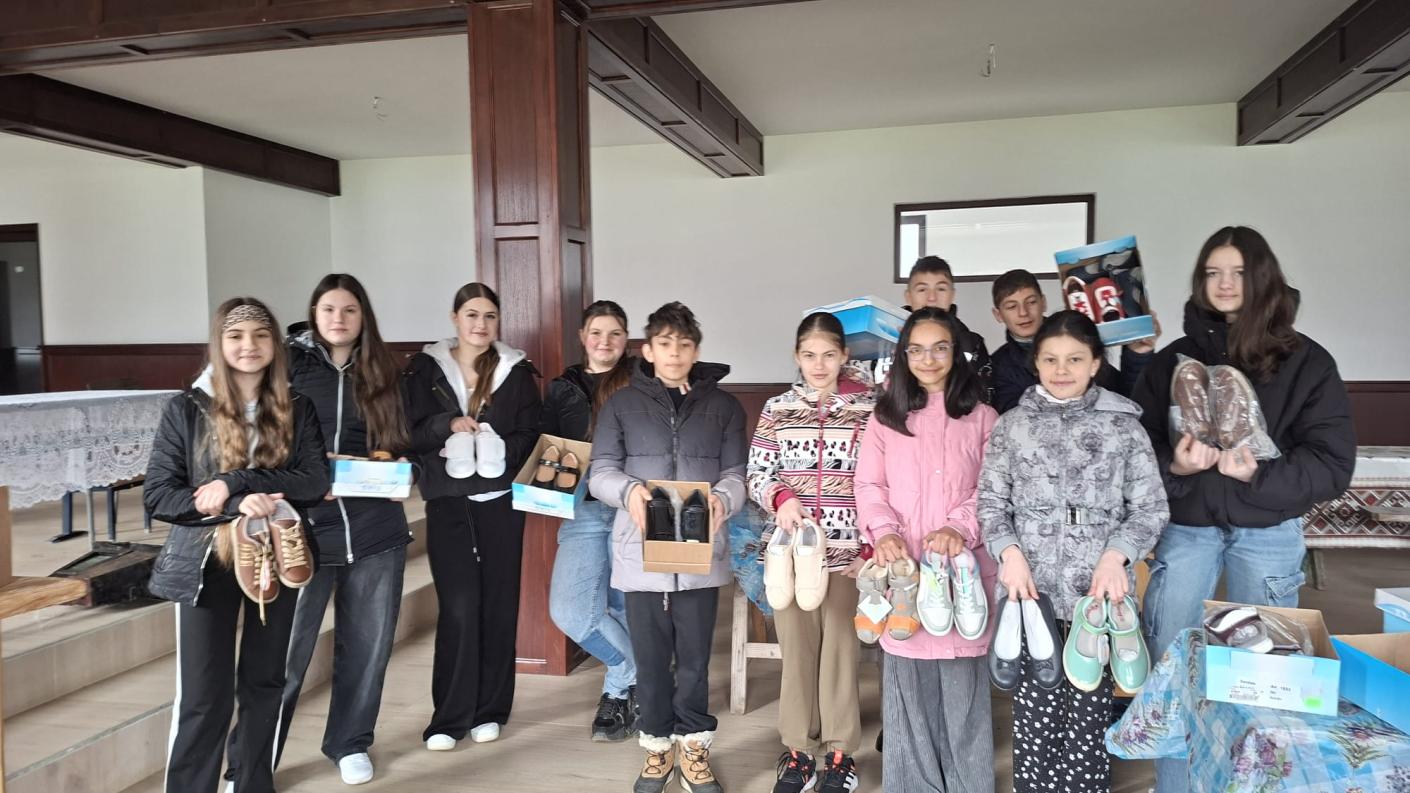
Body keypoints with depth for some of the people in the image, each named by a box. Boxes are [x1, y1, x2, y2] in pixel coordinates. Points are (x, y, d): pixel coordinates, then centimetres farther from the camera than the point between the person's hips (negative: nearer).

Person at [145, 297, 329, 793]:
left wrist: (236, 481, -19)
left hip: (276, 557, 2)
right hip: (207, 561, -2)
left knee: (265, 683, 13)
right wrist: (237, 505, -20)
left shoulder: (296, 410, 3)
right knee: (204, 695, -2)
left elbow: (316, 482, -8)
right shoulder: (186, 409, -2)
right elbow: (157, 494, -6)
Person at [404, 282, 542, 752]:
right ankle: (450, 717, 7)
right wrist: (448, 425, -19)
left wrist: (498, 448, -16)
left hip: (500, 500, 1)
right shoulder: (426, 369, 4)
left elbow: (532, 436, 3)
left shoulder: (517, 371, 5)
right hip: (448, 501, -1)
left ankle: (489, 711, 18)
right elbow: (412, 432, -1)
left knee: (498, 604, 4)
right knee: (458, 607, -5)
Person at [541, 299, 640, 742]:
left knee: (626, 608, 3)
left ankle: (618, 693, 29)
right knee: (568, 610, -11)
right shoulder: (562, 390, 15)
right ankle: (639, 677, 13)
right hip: (584, 511, 3)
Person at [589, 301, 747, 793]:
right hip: (642, 553, 0)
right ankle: (658, 748, 29)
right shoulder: (621, 405, 6)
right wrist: (628, 491, -21)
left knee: (695, 658, 10)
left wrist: (721, 500, -20)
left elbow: (738, 473, 2)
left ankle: (694, 749, 28)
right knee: (650, 658, 10)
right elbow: (601, 472, 1)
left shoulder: (723, 407, 8)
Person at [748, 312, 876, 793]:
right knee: (796, 647, 9)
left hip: (849, 547, -1)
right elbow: (757, 475, 5)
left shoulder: (868, 408, 0)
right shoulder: (777, 409, 4)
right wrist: (781, 499, -15)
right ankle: (799, 747, 24)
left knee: (841, 647, 7)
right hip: (791, 545, 1)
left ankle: (840, 750, 23)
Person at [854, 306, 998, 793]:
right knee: (908, 684, 5)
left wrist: (961, 529, -14)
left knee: (962, 679, 2)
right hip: (903, 568, 1)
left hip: (962, 567, -1)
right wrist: (884, 531, -14)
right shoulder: (885, 417, 10)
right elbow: (869, 485, 4)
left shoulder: (981, 417, 7)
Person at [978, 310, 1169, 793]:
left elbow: (1151, 508, 5)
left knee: (1089, 711, 3)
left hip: (1098, 591, 0)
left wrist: (1116, 556, -10)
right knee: (1033, 711, 5)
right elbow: (991, 502, 7)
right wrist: (1010, 553, -9)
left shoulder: (1123, 425, 6)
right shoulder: (1012, 425, 8)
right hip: (1032, 589, 1)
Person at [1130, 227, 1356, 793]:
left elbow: (1333, 465, -7)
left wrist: (1258, 475, -22)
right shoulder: (1172, 360, 2)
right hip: (1186, 528, 1)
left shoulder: (1305, 362, -2)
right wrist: (1174, 466, -20)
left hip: (1268, 533, -1)